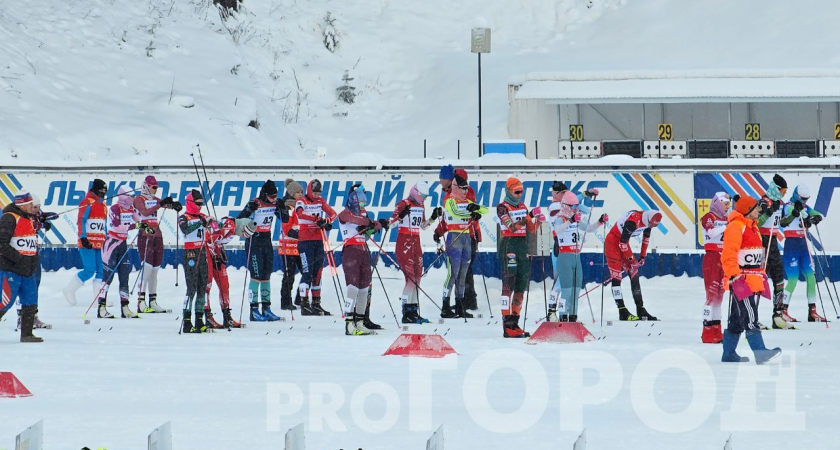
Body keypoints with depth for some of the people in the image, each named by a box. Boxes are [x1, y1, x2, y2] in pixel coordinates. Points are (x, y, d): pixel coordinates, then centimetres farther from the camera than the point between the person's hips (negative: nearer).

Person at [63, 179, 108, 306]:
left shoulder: (103, 205, 18)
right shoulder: (87, 202, -7)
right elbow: (81, 221, -13)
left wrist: (106, 240, 23)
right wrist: (83, 237, -20)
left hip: (100, 243, 8)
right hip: (88, 243, -8)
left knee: (101, 270, 3)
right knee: (89, 270, -12)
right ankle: (70, 290, 3)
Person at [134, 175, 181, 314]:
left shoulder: (155, 200, 17)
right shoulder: (138, 199, -3)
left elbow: (167, 205, 3)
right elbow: (145, 212, -20)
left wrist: (174, 205, -20)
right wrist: (160, 204, -28)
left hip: (157, 236, 7)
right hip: (145, 236, -7)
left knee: (155, 270, 7)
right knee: (147, 268, -14)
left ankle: (153, 301, 11)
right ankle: (141, 303, -16)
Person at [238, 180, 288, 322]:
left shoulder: (274, 204, 2)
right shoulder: (255, 204, -15)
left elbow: (285, 219, 11)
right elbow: (239, 220, -20)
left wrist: (282, 208, -8)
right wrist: (249, 209, -36)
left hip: (267, 240, 7)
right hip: (254, 240, -7)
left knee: (267, 275, 9)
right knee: (257, 275, -11)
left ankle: (266, 308, 14)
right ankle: (254, 310, -9)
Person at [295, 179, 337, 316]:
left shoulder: (320, 202, 12)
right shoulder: (302, 201, -5)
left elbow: (333, 213, 4)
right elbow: (300, 214, -25)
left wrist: (327, 220, -19)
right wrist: (317, 219, -34)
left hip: (318, 239, 6)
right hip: (305, 240, -6)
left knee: (317, 271, 7)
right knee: (307, 271, -12)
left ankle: (316, 303, 13)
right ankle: (304, 303, -12)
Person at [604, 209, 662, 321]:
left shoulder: (648, 220, -7)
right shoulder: (633, 221, -32)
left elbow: (646, 238, 11)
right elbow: (622, 242, -26)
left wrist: (642, 256, 12)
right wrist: (630, 259, -16)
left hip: (623, 243, 9)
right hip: (613, 242, -9)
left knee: (634, 275, 4)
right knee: (616, 277, -12)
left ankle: (641, 310, 7)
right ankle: (623, 313, -17)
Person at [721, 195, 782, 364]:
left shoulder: (752, 227, 22)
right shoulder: (736, 227, -11)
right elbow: (729, 254, -19)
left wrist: (762, 274, 28)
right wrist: (734, 275, -25)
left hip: (754, 280, 11)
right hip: (741, 280, -11)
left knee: (737, 319, 12)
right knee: (750, 317, -16)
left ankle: (729, 354, 17)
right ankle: (760, 353, -23)